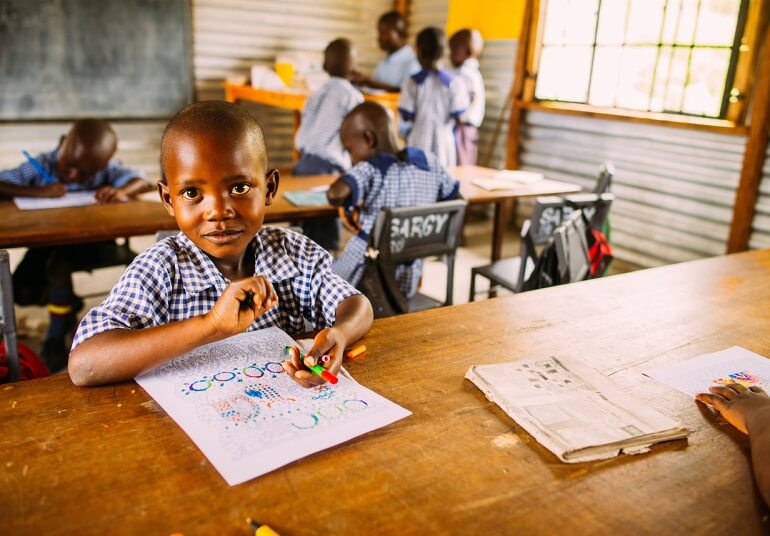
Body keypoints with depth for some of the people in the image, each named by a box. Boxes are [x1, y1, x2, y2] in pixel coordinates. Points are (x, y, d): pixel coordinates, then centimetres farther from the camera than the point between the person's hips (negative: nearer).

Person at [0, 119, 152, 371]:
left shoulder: (105, 170, -9)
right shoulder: (41, 167, -14)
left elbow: (143, 181, -17)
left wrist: (122, 191, -38)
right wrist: (39, 192, -35)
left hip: (87, 241, 0)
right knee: (22, 293, -14)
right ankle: (67, 304, 20)